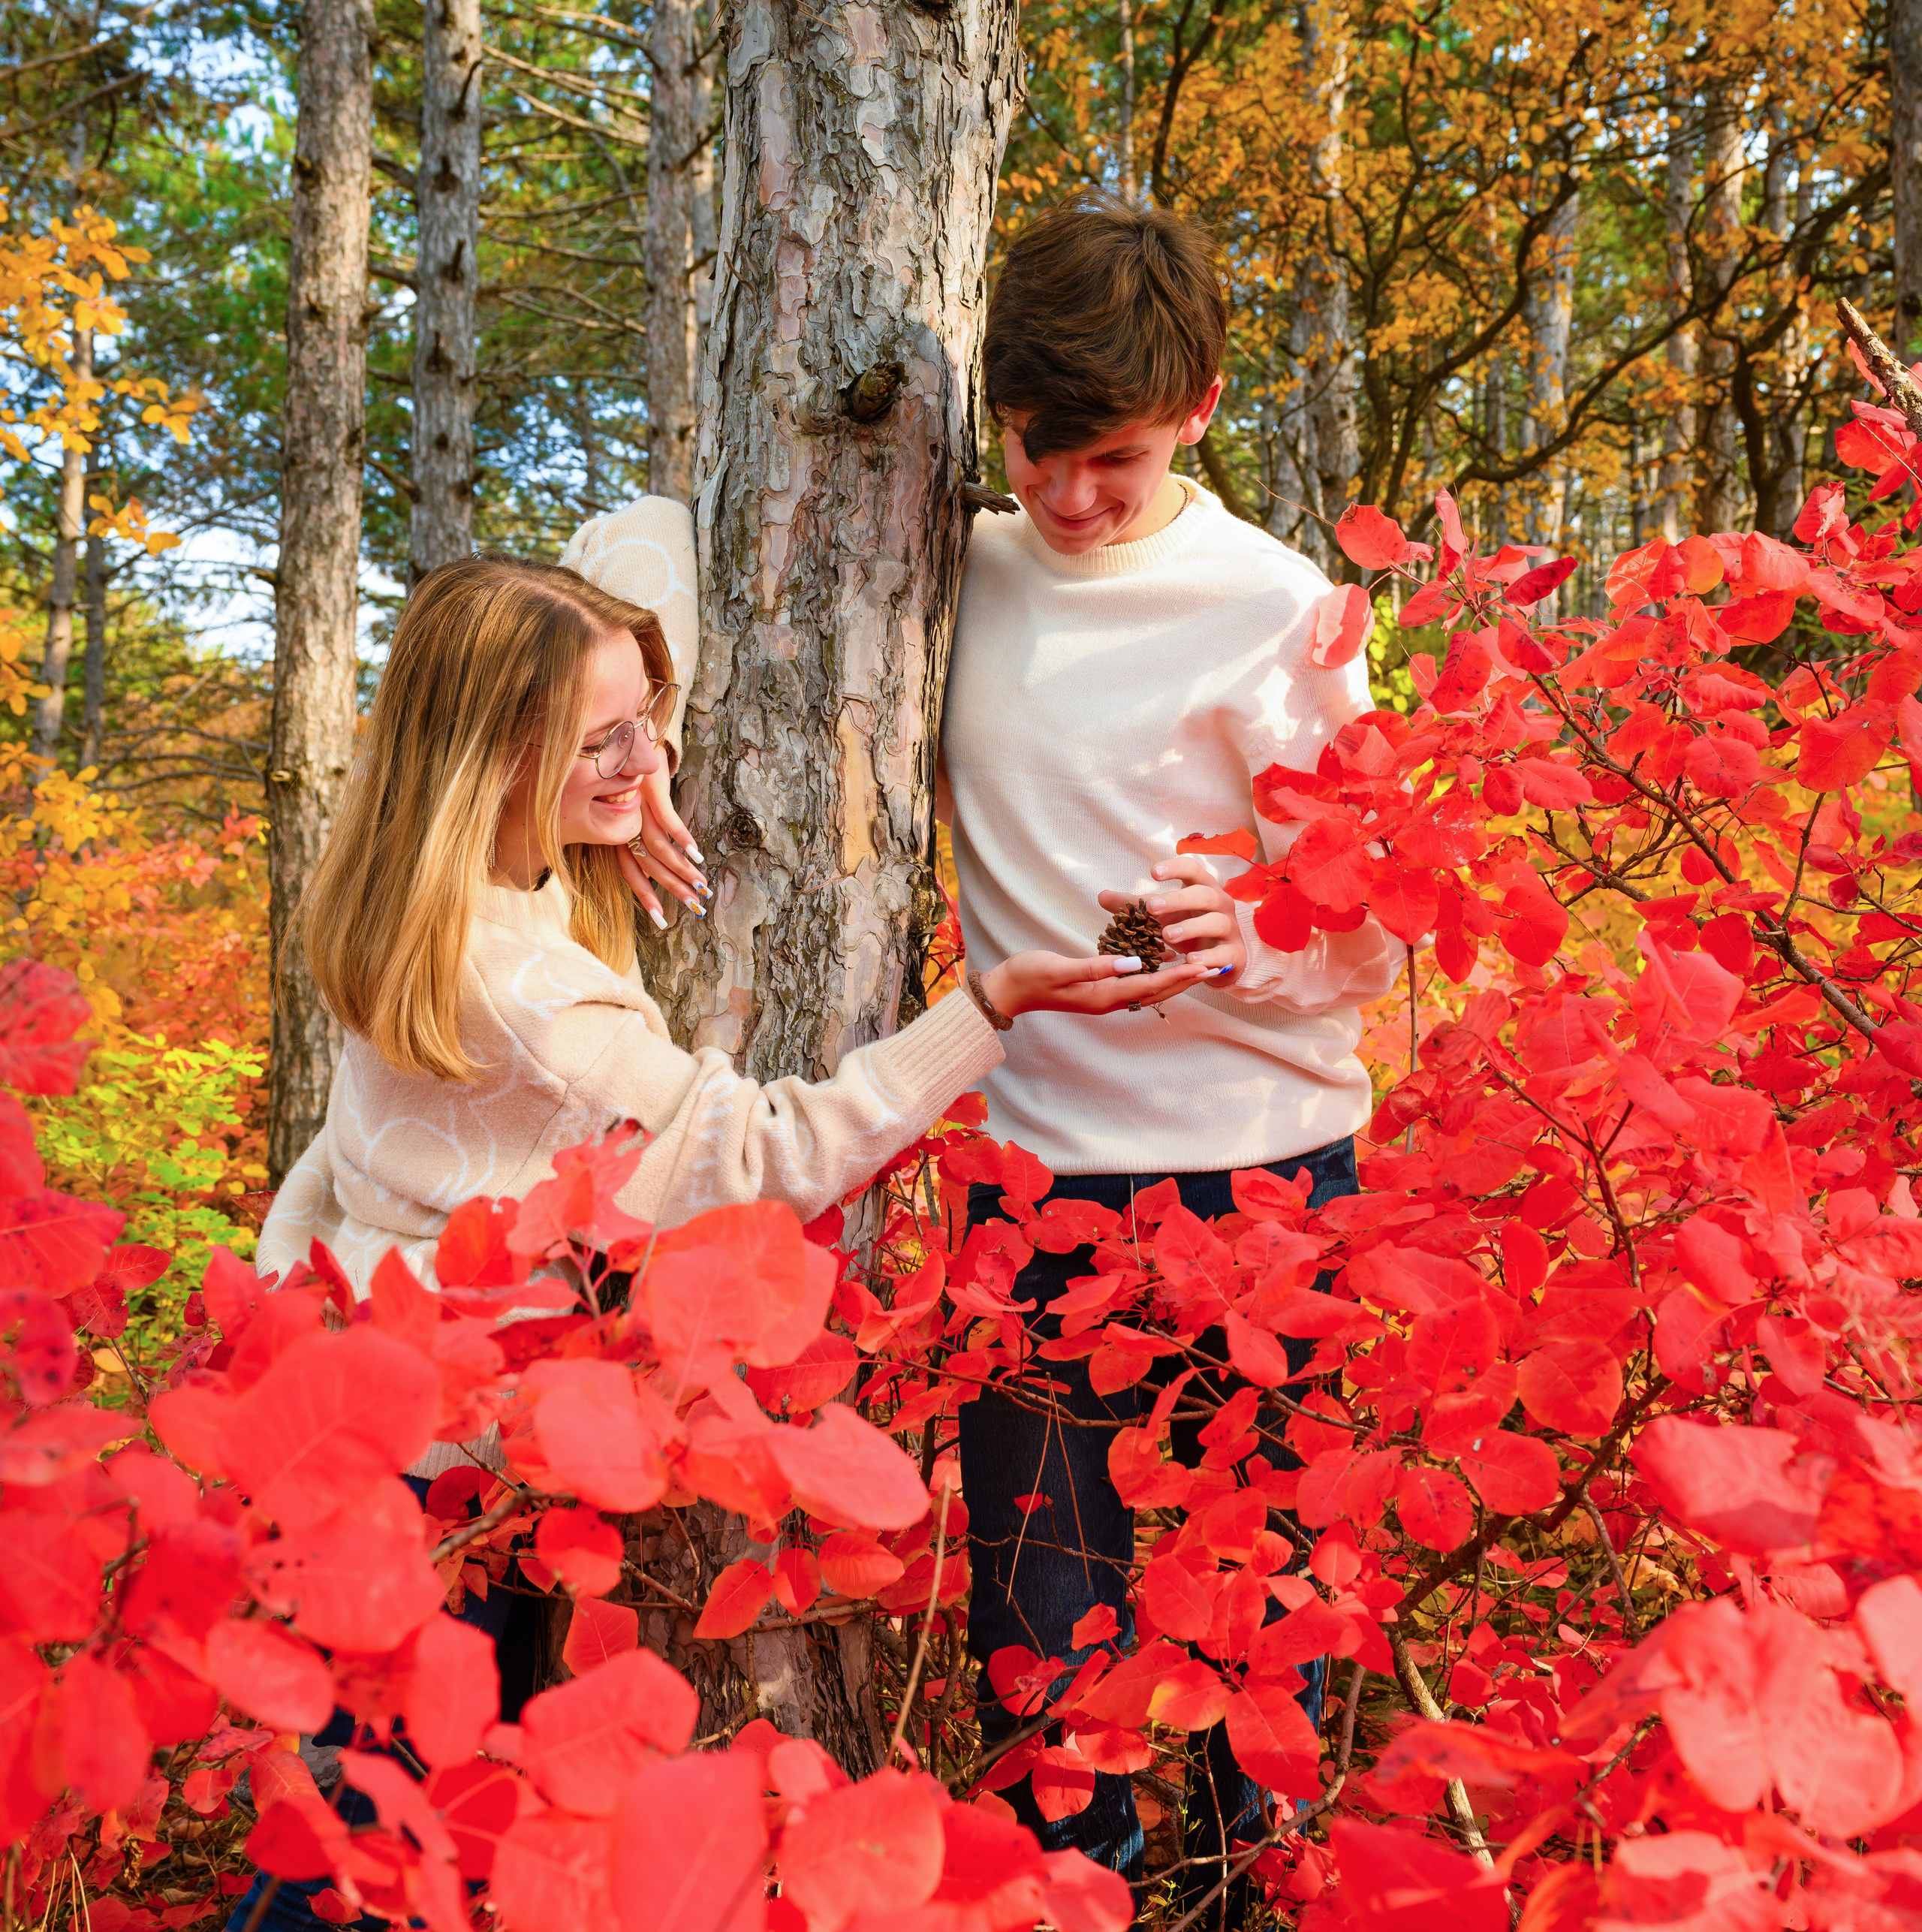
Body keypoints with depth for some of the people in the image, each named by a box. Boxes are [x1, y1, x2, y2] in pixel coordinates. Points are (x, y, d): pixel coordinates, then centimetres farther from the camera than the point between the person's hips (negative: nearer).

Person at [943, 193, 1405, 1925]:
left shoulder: (1269, 610, -4)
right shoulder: (965, 574, 6)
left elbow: (1376, 931, -3)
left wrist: (1250, 931, -25)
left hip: (1259, 1173, -2)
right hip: (1038, 1163, 3)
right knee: (1038, 1621, 9)